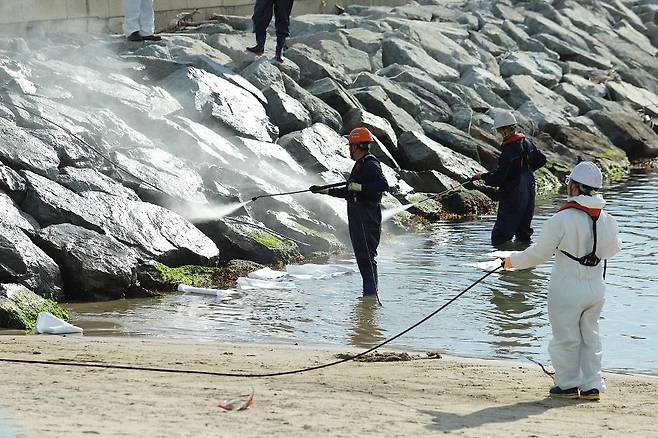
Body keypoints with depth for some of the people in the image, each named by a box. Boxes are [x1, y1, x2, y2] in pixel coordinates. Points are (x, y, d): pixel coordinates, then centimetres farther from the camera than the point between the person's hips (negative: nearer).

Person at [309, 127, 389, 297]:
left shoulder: (371, 165, -11)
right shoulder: (360, 166, 21)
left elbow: (383, 185, -26)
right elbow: (349, 192, 30)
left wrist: (360, 187, -27)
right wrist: (325, 191, 31)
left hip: (368, 219, -10)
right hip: (357, 219, 10)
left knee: (367, 257, -12)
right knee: (361, 257, 11)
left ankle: (371, 292, -13)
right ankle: (369, 291, 15)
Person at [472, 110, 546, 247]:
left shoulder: (509, 152, -23)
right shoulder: (527, 143, 2)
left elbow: (498, 178, -22)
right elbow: (541, 159, 18)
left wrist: (482, 176, -6)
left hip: (512, 200, -9)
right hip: (529, 197, 9)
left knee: (499, 237, -5)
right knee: (524, 232, 18)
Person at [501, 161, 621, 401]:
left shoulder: (562, 219, -19)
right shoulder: (607, 219, -3)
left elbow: (539, 253, -14)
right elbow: (613, 248, 15)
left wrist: (513, 261, 3)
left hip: (567, 289, -5)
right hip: (596, 289, 5)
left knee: (566, 338, 9)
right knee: (590, 336, 17)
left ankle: (568, 384, 16)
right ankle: (591, 385, 18)